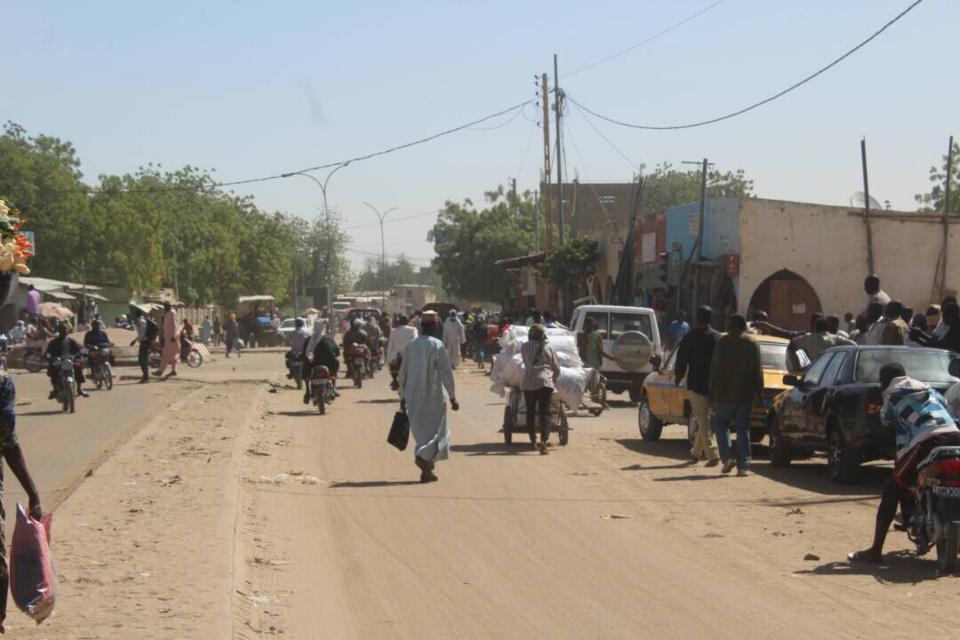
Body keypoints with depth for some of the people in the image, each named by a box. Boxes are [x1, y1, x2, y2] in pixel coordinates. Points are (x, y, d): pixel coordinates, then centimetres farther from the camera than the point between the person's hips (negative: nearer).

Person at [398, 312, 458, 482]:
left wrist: (403, 397, 18)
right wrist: (453, 397, -3)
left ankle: (426, 471, 12)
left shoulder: (410, 346, 5)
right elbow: (446, 373, -9)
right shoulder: (437, 346, -9)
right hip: (433, 397, -4)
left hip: (413, 398, 5)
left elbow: (402, 374, 9)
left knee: (421, 432, 13)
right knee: (437, 429, 5)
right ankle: (424, 455, -20)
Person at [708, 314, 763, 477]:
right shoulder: (752, 344, 3)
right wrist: (759, 391, 12)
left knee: (720, 424, 13)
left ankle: (727, 457, -4)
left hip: (724, 393, -2)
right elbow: (758, 370, 4)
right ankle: (743, 465, 0)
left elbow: (715, 369, -6)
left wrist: (711, 393, -1)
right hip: (745, 394, 2)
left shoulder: (723, 342, -5)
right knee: (743, 428, 6)